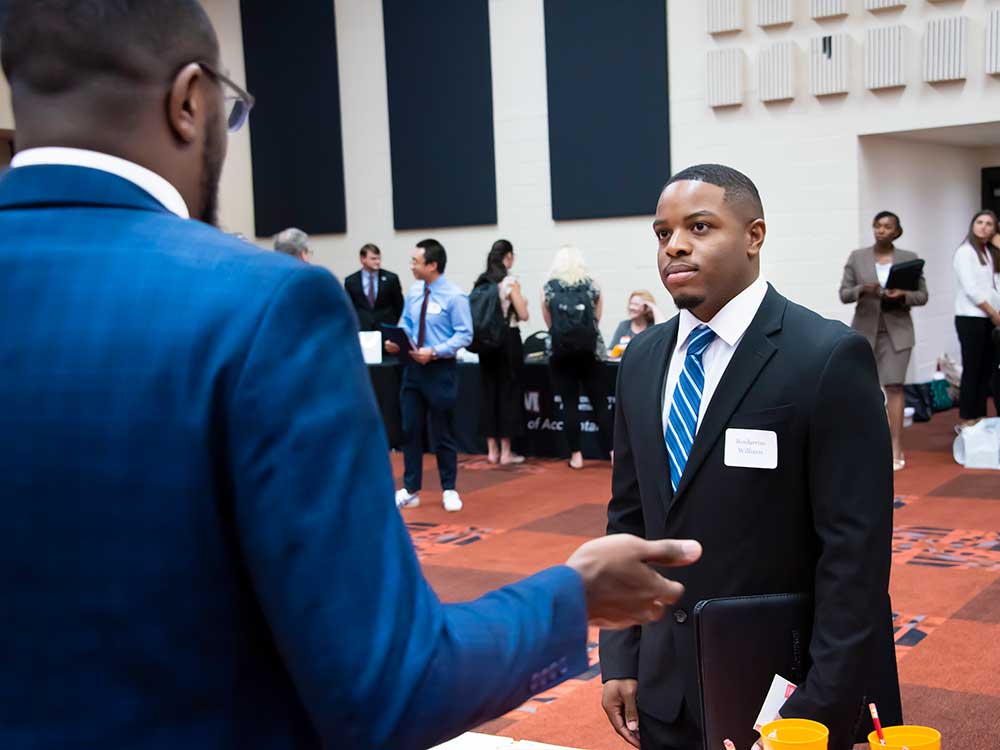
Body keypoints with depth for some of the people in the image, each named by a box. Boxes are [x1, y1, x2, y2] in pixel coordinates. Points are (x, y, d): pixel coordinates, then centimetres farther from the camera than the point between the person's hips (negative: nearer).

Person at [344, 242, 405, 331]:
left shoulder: (391, 278, 0)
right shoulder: (350, 281, 2)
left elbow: (399, 304, 9)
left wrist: (391, 325, 8)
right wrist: (354, 326, 7)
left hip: (386, 330, 0)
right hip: (361, 329, 0)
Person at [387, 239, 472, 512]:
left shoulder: (454, 296, -12)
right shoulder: (413, 292, 6)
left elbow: (464, 334, -13)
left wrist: (435, 352, -23)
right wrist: (395, 341, -6)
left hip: (440, 369, -5)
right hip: (413, 367, 5)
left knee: (443, 432, 5)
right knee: (410, 430, 7)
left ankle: (449, 490, 20)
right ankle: (410, 490, 18)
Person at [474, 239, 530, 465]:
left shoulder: (480, 282, 5)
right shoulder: (510, 282, -11)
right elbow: (523, 315, -11)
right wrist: (522, 303, 9)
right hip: (508, 338, -6)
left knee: (488, 390, 10)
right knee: (509, 391, 2)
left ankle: (492, 450, 14)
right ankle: (506, 452, 4)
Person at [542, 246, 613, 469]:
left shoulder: (549, 288, 4)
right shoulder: (592, 286, 6)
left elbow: (549, 323, 11)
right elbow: (597, 319, 13)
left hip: (561, 351, -1)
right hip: (589, 350, 1)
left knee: (569, 405, 5)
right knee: (600, 403, 5)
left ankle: (576, 455, 6)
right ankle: (613, 452, 2)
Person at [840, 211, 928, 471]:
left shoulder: (909, 258, 2)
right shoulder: (857, 257, 3)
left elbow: (922, 295, 4)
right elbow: (843, 294, 1)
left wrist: (903, 295, -17)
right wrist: (862, 289, -20)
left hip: (897, 331, -1)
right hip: (865, 330, 2)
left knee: (894, 385, -9)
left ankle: (896, 449, -6)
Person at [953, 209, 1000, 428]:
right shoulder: (965, 252, -6)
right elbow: (971, 289, -13)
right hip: (971, 319, -7)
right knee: (972, 369, -5)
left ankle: (980, 417, 13)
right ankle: (966, 419, 1)